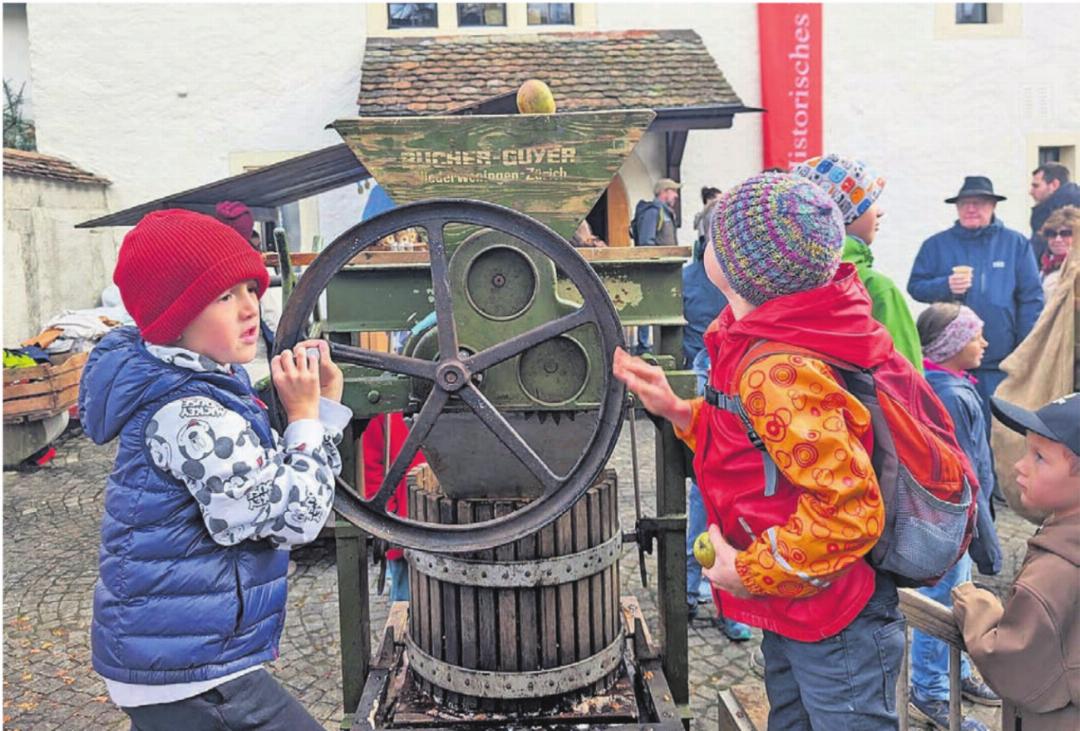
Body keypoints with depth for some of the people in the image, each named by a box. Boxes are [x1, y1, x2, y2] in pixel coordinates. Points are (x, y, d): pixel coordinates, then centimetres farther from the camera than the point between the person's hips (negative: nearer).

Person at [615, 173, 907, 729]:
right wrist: (678, 411, 2)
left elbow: (849, 511, -32)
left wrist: (751, 573, -21)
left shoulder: (776, 373, -30)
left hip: (836, 626, -10)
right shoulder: (772, 338, 1)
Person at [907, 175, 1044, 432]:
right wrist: (945, 286, -17)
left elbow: (1032, 299, 3)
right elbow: (915, 286, 3)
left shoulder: (1015, 243, 4)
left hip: (1001, 363, 0)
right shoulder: (936, 244, 5)